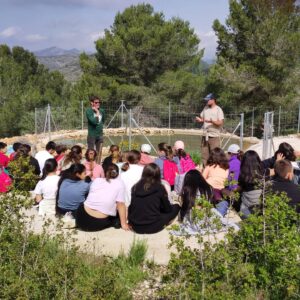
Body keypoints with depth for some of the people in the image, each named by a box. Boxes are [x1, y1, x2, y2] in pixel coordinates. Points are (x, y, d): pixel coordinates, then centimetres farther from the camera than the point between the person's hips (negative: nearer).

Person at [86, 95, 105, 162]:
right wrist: (97, 112, -17)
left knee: (99, 153, 12)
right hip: (92, 135, -6)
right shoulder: (89, 111, -11)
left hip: (100, 134, 6)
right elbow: (94, 121, -23)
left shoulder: (101, 111, 6)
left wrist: (100, 125, 11)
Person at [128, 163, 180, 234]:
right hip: (152, 227, -1)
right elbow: (167, 209, 2)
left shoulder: (135, 187, -2)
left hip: (135, 226, 1)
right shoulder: (159, 188, -12)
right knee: (176, 207, 13)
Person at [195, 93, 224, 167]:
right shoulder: (205, 108, 13)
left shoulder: (218, 109, -6)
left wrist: (212, 121, -28)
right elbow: (202, 118, 20)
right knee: (204, 156, 9)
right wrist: (199, 120, -3)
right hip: (205, 136, 6)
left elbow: (221, 122, -13)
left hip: (214, 136, -6)